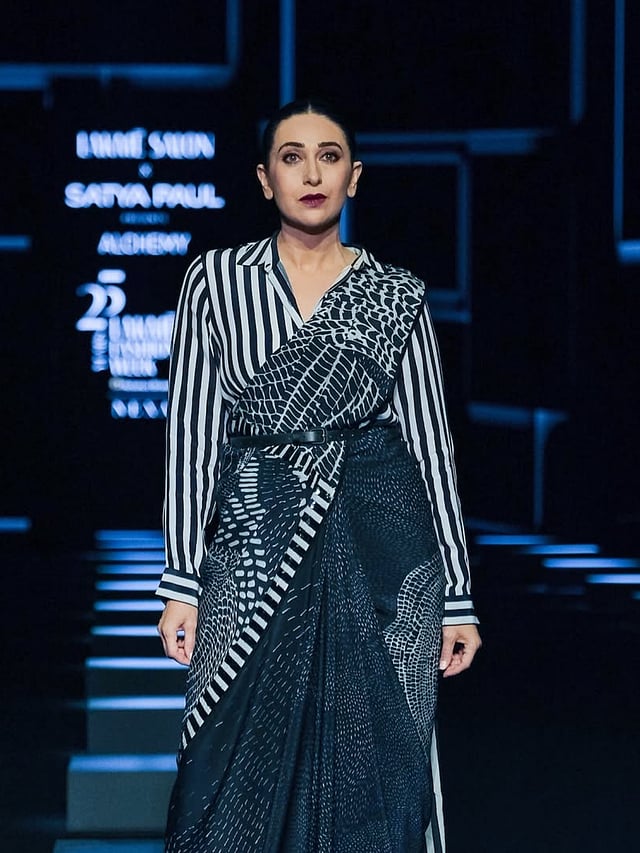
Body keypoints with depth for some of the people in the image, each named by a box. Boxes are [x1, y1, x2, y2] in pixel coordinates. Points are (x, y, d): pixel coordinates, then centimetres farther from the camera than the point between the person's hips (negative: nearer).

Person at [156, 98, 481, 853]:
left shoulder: (395, 296, 4)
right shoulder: (215, 281, 4)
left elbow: (429, 441, 5)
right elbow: (192, 430, 3)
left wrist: (457, 599, 3)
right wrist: (181, 582, -2)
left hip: (378, 542, 0)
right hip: (255, 540, 0)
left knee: (376, 762, 1)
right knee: (243, 764, 0)